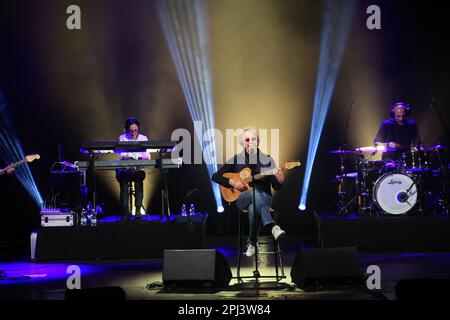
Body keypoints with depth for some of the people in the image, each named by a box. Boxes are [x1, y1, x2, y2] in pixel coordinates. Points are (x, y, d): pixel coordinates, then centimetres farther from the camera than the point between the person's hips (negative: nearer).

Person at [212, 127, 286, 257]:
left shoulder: (267, 160, 4)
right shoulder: (236, 160, 5)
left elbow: (276, 187, 1)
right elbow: (215, 177, 6)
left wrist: (280, 179, -22)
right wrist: (232, 182, -10)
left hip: (264, 198, 0)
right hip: (241, 199, 0)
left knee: (253, 208, -38)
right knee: (254, 192, -37)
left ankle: (252, 243, -22)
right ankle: (273, 227, -47)